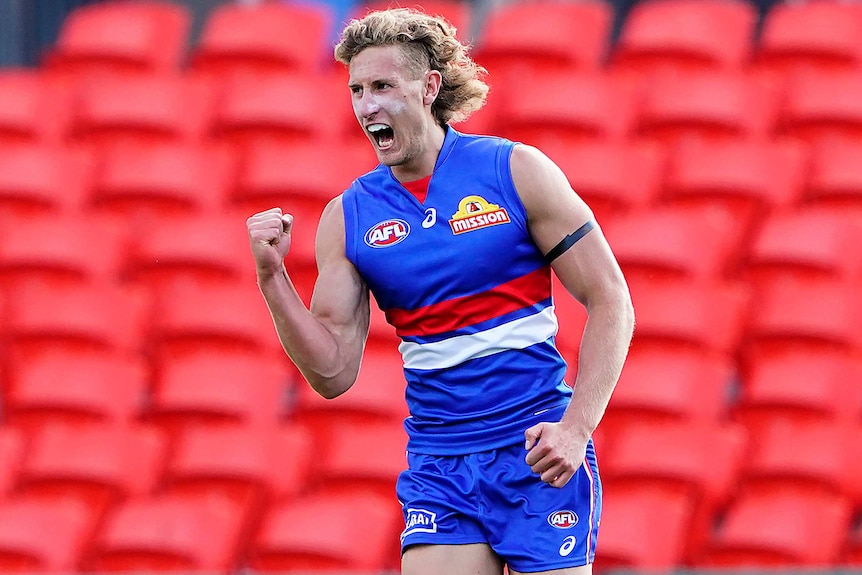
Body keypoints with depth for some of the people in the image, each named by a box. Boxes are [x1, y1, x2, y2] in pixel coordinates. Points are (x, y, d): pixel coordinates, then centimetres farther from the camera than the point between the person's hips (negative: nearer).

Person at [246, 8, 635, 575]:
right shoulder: (347, 218, 5)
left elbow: (610, 302, -3)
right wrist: (272, 277, -10)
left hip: (539, 456, -2)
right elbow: (333, 373, 3)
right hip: (438, 463, 2)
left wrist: (576, 428, -14)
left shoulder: (517, 171, -3)